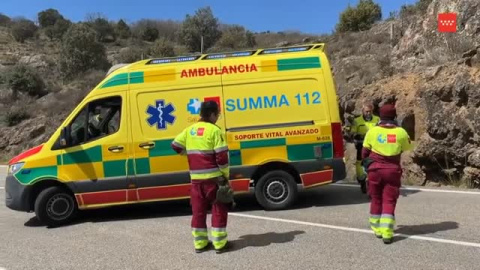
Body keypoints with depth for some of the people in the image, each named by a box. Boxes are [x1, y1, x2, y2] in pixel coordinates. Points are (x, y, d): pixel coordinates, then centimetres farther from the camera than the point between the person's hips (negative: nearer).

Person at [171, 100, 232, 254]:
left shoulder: (189, 130, 8)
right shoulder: (215, 130, -11)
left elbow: (176, 146, 13)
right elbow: (222, 156, -14)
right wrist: (226, 175, -3)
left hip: (196, 178, 6)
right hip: (214, 177, -5)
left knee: (198, 211, 13)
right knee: (219, 210, 6)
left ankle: (200, 243, 21)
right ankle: (220, 244, 10)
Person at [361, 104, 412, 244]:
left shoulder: (372, 131, -4)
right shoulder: (400, 132, -5)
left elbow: (365, 151, 5)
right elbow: (408, 147, 13)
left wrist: (366, 163, 23)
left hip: (375, 169, 1)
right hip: (392, 170, -1)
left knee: (376, 200, 14)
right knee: (389, 202, 3)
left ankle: (377, 230, 23)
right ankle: (387, 233, -2)